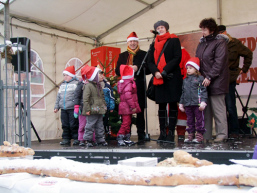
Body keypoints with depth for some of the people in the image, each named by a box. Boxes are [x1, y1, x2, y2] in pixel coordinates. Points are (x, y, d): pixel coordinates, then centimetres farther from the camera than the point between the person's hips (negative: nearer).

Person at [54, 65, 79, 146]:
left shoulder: (76, 84, -2)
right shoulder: (62, 85, 19)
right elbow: (58, 96, 23)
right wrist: (56, 107, 18)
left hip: (72, 109, -6)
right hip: (63, 109, 6)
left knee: (73, 125, -3)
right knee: (65, 125, 8)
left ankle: (76, 139, 7)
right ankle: (66, 139, 14)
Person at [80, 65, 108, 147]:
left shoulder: (99, 86, 16)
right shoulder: (88, 86, -12)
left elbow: (102, 97, 25)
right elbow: (85, 99, -17)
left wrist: (104, 106, 19)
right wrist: (87, 109, -20)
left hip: (99, 111, 9)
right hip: (92, 111, -9)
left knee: (100, 126, 13)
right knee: (90, 125, -4)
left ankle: (100, 139, 21)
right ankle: (88, 140, 6)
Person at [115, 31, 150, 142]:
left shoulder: (143, 54, 12)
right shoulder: (122, 56, 20)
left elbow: (148, 69, 4)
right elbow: (117, 71, 13)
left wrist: (137, 68, -11)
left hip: (139, 86, -2)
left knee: (140, 110, -2)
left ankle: (141, 135, 4)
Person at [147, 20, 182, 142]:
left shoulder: (174, 41, 6)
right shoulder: (154, 45, 18)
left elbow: (177, 58, -5)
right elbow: (149, 61, 11)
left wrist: (165, 71, -13)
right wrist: (155, 72, -9)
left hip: (172, 78, -4)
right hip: (158, 79, 4)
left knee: (173, 105, -3)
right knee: (161, 106, 4)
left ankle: (171, 133, -1)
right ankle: (162, 133, 7)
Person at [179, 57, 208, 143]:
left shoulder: (200, 78, -1)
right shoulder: (185, 80, 16)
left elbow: (203, 90, -5)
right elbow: (183, 92, 20)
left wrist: (203, 102, -14)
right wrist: (181, 103, 17)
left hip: (197, 104, -5)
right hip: (187, 104, 6)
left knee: (199, 119, 0)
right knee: (190, 120, 10)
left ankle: (199, 136, 5)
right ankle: (190, 135, 16)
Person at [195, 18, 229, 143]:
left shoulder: (220, 42, -4)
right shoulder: (202, 43, 18)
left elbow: (219, 63, -12)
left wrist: (209, 77, -16)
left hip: (216, 82, -6)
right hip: (203, 82, 6)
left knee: (218, 109, -3)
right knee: (206, 109, 7)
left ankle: (222, 134, 5)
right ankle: (206, 135, 13)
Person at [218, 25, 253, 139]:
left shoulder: (235, 44, 3)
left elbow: (248, 54, 14)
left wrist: (244, 69, 11)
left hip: (230, 79, -2)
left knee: (230, 107, -3)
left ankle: (234, 131, 8)